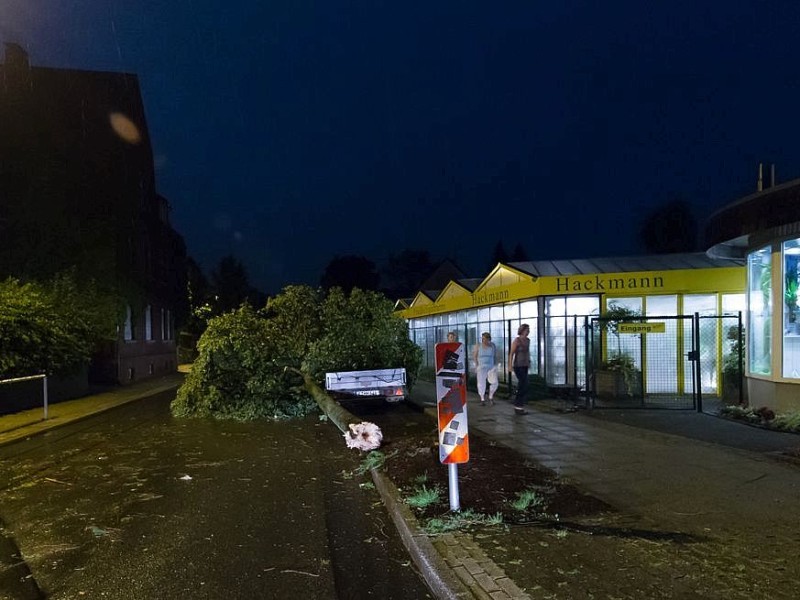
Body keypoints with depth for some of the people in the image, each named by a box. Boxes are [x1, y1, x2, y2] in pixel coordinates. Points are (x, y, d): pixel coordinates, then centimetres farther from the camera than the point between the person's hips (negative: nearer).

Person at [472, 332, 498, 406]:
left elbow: (495, 356, 8)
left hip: (491, 367, 1)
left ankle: (491, 397, 13)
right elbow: (474, 356, 1)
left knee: (494, 382, -9)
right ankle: (482, 399, 8)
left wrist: (495, 366, 1)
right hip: (481, 367, -1)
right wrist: (476, 365, -8)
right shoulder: (478, 345, -4)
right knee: (481, 383, -7)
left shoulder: (493, 345, 1)